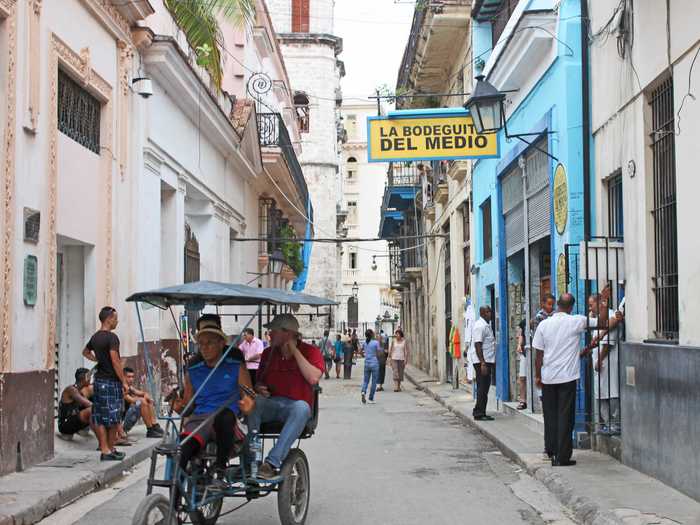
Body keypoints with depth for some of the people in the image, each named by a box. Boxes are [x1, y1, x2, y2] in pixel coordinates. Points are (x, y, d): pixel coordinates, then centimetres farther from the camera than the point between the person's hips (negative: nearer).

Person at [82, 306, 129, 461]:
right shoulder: (111, 337, -14)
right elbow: (115, 361, -19)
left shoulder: (95, 337, 11)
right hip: (111, 381, -8)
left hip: (99, 379, 8)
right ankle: (110, 450, 6)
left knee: (99, 418, 7)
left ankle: (104, 450, 11)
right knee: (113, 417, 1)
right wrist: (124, 381, -14)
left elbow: (85, 352, 30)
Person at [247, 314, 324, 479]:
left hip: (294, 405, -3)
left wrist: (294, 351, -11)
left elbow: (313, 378, -15)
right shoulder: (268, 353, 15)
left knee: (301, 407, -39)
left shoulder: (310, 351, 2)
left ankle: (272, 463, -43)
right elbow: (259, 381, 24)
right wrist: (259, 388, -1)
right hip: (270, 404, 3)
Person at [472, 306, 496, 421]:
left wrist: (492, 362, 24)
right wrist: (482, 363, -25)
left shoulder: (487, 325, 17)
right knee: (482, 388, -6)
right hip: (482, 362, -10)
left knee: (484, 388, 13)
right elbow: (477, 345, -21)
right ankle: (479, 413, -3)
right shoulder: (480, 326, -15)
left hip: (488, 361, 10)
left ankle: (478, 411, 20)